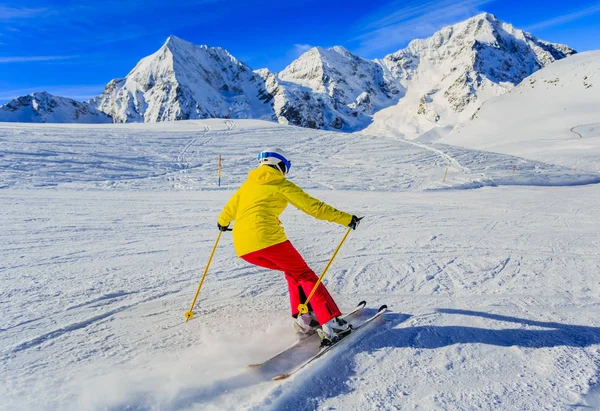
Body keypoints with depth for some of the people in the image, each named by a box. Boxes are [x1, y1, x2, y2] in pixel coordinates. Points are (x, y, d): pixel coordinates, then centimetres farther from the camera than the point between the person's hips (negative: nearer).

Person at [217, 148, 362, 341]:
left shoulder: (247, 185, 23)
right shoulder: (281, 184, 7)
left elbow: (230, 208, 36)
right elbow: (314, 207, 3)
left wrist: (222, 222, 58)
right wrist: (346, 219, 9)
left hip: (242, 247, 6)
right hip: (268, 238, -6)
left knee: (292, 271, 22)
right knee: (304, 275, 8)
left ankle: (303, 319, 15)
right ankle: (331, 322, 2)